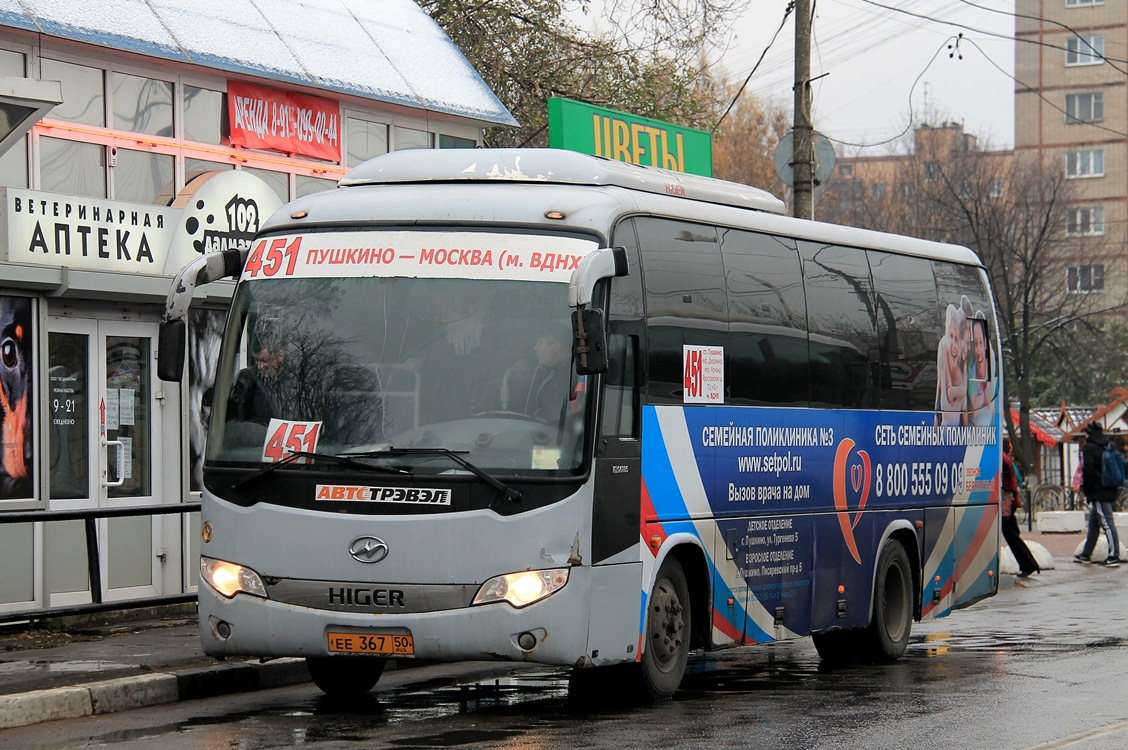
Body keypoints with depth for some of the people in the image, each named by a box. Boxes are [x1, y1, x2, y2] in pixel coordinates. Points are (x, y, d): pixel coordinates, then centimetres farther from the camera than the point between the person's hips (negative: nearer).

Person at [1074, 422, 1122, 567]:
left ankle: (1114, 556, -14)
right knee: (1093, 522, 17)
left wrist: (1086, 490, -4)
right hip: (1110, 490, 9)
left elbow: (1088, 471, -16)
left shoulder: (1088, 448, -10)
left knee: (1107, 522, -10)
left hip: (1098, 492, -9)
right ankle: (1086, 554, 25)